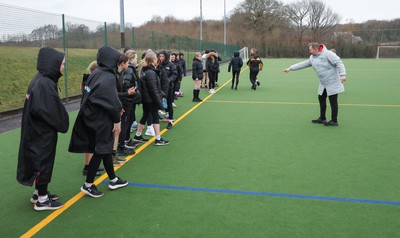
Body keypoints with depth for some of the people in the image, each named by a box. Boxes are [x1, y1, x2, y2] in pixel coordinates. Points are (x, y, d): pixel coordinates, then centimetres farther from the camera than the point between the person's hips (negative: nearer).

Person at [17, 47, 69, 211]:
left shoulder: (42, 80, 7)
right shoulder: (44, 84, -23)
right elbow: (42, 110, -26)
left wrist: (60, 123, 6)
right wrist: (61, 124, -12)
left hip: (39, 132, 9)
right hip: (42, 134, -9)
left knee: (42, 162, 20)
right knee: (43, 162, 3)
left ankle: (39, 193, 35)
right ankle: (42, 200, 17)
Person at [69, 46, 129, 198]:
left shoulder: (95, 74, 6)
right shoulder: (108, 78, -20)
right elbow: (112, 101, -20)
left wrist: (117, 109, 13)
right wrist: (117, 120, -8)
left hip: (93, 117, 9)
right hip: (102, 121, -9)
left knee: (106, 148, 17)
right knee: (100, 151, 4)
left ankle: (113, 180, 31)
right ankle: (88, 185, 15)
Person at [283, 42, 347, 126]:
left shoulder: (327, 54, -16)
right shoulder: (312, 58, 9)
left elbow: (338, 63, -21)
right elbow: (303, 64, 14)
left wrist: (342, 75, -30)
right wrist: (290, 68, 12)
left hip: (332, 83, -8)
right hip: (323, 84, 8)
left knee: (333, 101, -1)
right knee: (321, 99, 13)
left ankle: (334, 121, 8)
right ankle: (322, 118, 26)